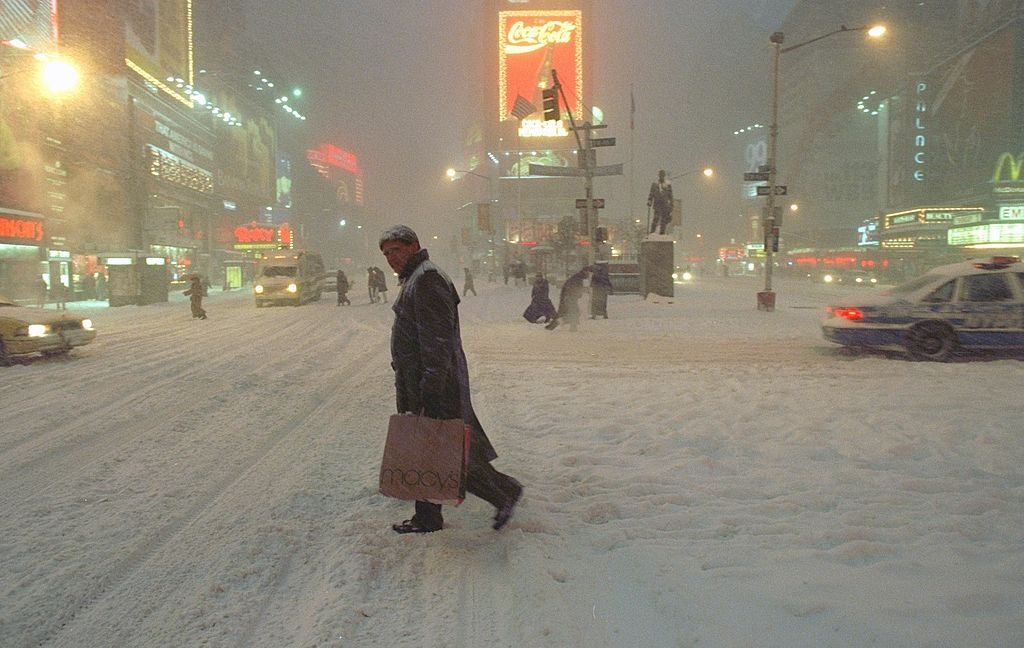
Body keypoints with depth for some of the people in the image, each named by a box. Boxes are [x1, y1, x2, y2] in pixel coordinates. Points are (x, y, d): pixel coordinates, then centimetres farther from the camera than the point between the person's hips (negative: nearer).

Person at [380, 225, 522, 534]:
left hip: (435, 383, -11)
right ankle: (427, 518, 24)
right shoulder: (413, 279, 17)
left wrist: (431, 390, -26)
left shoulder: (426, 279, -17)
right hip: (415, 385, 11)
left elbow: (437, 340, -24)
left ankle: (505, 491, 12)